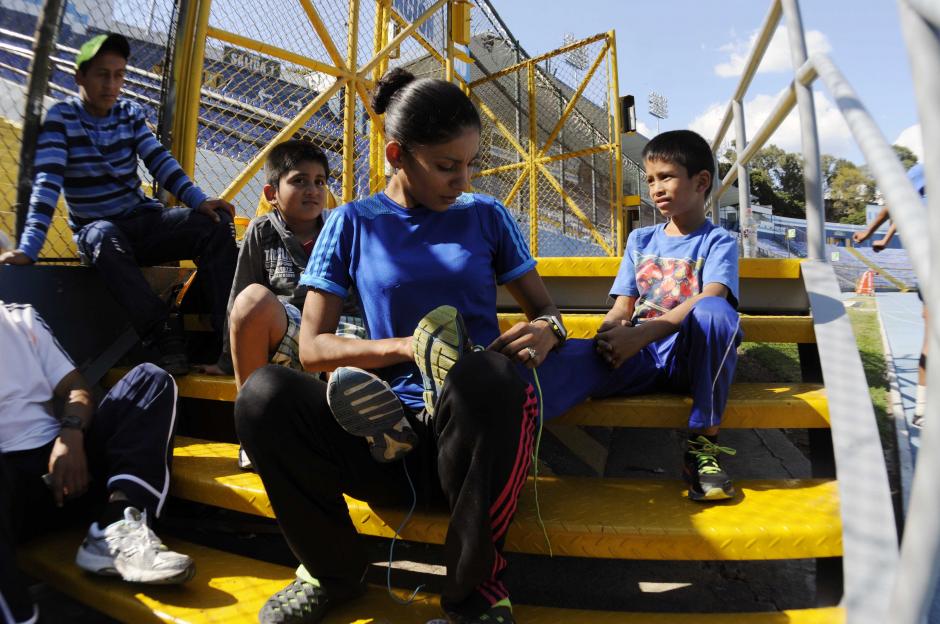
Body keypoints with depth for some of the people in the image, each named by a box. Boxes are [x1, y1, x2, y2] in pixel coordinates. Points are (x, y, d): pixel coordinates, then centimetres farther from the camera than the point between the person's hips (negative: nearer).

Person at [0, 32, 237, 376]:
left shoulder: (130, 113, 5)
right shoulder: (61, 118, -7)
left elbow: (160, 161, -5)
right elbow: (47, 182, -18)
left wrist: (199, 200, -24)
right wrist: (28, 248, -31)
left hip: (145, 220, 4)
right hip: (97, 230, -3)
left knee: (215, 223, -20)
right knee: (104, 237, -39)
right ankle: (166, 338, -42)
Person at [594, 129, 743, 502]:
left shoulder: (717, 241, 4)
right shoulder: (640, 240, 18)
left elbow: (710, 299, -17)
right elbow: (622, 307, 9)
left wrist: (643, 332, -32)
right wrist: (608, 336, -16)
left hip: (691, 358, -1)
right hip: (642, 359, 2)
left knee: (714, 311, -36)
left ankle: (702, 446, -22)